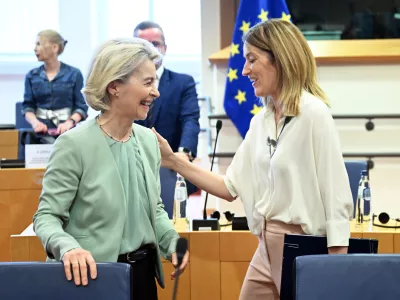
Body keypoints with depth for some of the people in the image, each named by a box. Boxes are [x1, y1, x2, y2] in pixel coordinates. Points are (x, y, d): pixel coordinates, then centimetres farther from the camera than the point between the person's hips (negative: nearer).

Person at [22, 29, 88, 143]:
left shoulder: (74, 74, 3)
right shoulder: (32, 76, 11)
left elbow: (81, 107, 2)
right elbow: (28, 106, 10)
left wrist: (70, 122, -17)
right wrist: (35, 122, -11)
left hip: (66, 130, -1)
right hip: (42, 130, 1)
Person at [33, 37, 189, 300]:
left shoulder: (148, 139, 5)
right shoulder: (75, 143, -15)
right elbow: (47, 215, -13)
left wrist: (171, 241, -3)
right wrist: (67, 247, -32)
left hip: (143, 271, 6)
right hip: (94, 276, -6)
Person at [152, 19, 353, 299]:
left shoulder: (313, 114, -15)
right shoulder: (261, 120, 9)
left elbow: (336, 197, -16)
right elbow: (231, 187, 11)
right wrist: (174, 161, 5)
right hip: (267, 248, 8)